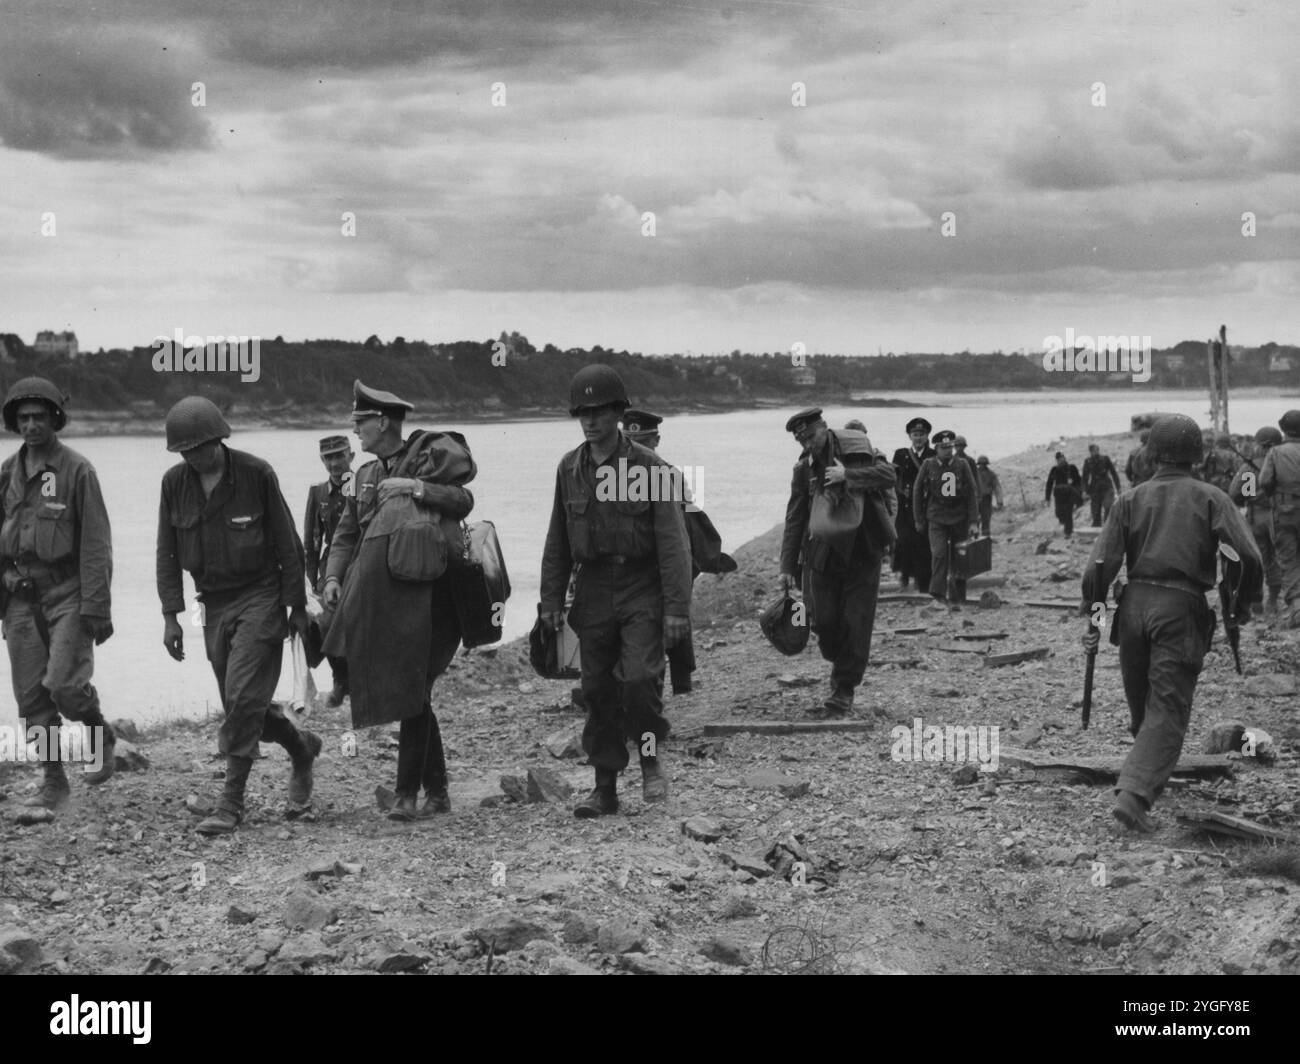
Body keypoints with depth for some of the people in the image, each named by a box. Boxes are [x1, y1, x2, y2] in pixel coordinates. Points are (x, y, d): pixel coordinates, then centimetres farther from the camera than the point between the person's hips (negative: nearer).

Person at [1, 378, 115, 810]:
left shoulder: (77, 470, -8)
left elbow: (96, 543, -10)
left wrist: (97, 608, -14)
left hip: (68, 593, -5)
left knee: (64, 683, -15)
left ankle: (101, 738, 15)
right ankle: (53, 781, 15)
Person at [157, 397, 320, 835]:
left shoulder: (256, 474, -10)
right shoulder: (175, 482, 0)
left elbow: (287, 544, -5)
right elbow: (168, 552, 7)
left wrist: (297, 606, -4)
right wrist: (170, 615, 1)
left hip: (260, 597, -5)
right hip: (214, 603, 5)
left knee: (243, 696, -13)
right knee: (238, 702, 7)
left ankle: (231, 802, -7)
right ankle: (302, 748, 33)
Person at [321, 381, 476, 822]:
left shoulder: (431, 452, -2)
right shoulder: (367, 475, 18)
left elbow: (464, 499, -12)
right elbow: (346, 533, 14)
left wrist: (417, 488, -20)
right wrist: (333, 576, -1)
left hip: (425, 591, -7)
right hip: (381, 595, 7)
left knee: (412, 692, -7)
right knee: (411, 693, 10)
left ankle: (407, 793, -3)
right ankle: (437, 792, 19)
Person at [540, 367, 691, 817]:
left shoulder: (649, 467, -8)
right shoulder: (569, 468, 5)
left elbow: (673, 542, -10)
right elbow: (558, 541, 12)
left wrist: (677, 608, -15)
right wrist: (551, 601, 8)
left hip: (642, 593, -4)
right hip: (593, 592, 4)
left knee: (641, 677, -18)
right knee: (597, 690, 6)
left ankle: (651, 759, 7)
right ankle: (605, 787, 15)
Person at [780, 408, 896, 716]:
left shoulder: (858, 451, -3)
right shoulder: (804, 468, 4)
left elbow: (889, 475, -15)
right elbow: (794, 520, 7)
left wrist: (848, 476, -25)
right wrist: (788, 567, 3)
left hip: (862, 552, -2)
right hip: (822, 554, 2)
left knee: (855, 624, -3)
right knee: (823, 621, -2)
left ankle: (843, 692, 7)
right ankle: (841, 666, 29)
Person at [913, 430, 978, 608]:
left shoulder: (962, 466, 2)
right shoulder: (928, 465, 1)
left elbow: (971, 495, 3)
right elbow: (918, 493, 7)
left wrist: (974, 522, -3)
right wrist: (919, 520, 7)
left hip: (959, 519, 1)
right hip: (936, 518, -1)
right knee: (939, 553, -21)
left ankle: (956, 599, 13)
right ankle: (938, 592, -14)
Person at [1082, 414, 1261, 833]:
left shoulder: (1131, 499, 7)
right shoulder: (1210, 499, 2)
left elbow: (1100, 566, -1)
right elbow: (1249, 557, -9)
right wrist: (1242, 603, 6)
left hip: (1135, 602, 3)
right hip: (1182, 609, -3)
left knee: (1141, 703, 20)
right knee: (1168, 709, -3)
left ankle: (1150, 776, 38)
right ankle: (1135, 793, -19)